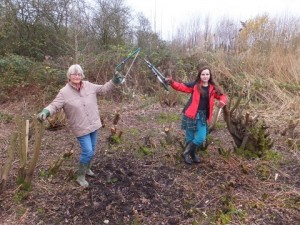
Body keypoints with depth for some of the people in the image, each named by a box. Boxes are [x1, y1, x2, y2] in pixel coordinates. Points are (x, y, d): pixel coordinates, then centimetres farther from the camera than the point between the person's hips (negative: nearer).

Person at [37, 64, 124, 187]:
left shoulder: (88, 85, -2)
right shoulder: (64, 92, -13)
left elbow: (103, 89, 9)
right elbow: (54, 105, -14)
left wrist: (114, 81, 0)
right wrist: (45, 112, -34)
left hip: (94, 124, 5)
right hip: (81, 128, -5)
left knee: (91, 151, 19)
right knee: (88, 152, -8)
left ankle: (86, 168, 45)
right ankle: (80, 176, 15)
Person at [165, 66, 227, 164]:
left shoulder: (213, 88, 6)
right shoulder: (194, 85, -3)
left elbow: (222, 96, 15)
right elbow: (181, 86, -8)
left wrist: (222, 101, -8)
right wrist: (172, 82, -26)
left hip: (203, 116, 3)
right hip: (191, 115, -3)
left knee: (201, 138, 1)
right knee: (190, 137, 5)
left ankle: (188, 153, 23)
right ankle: (187, 154, 28)